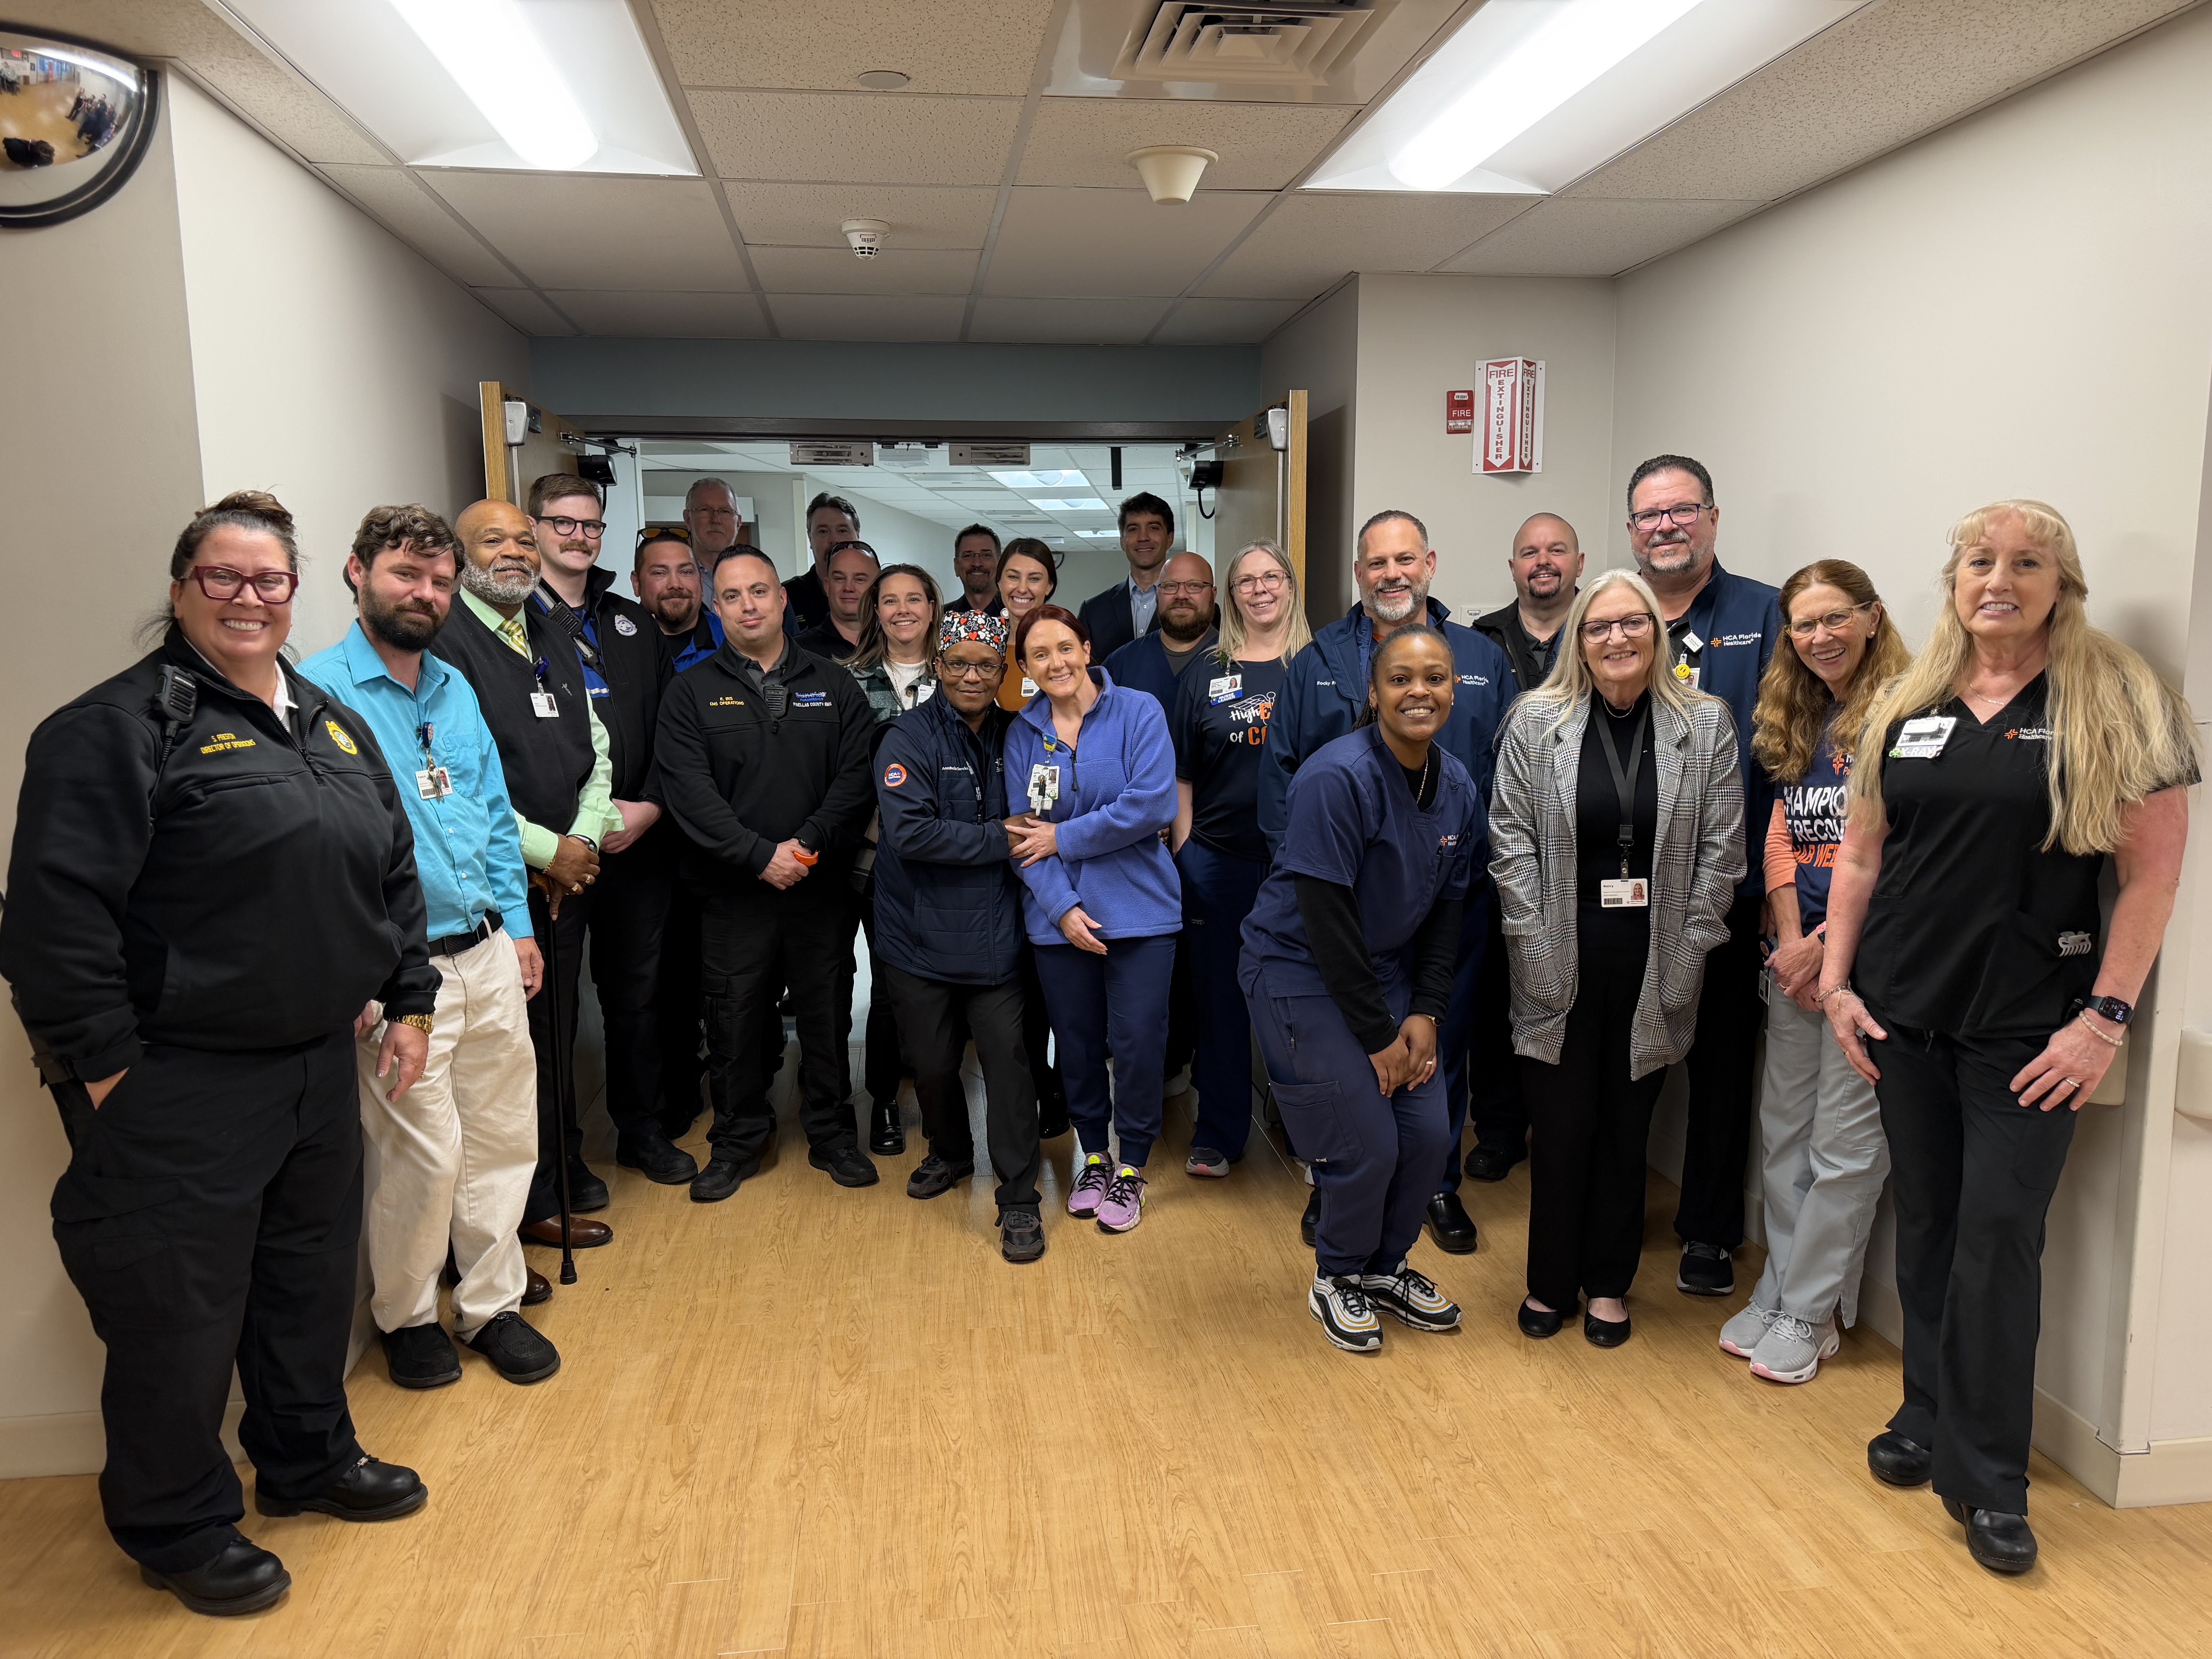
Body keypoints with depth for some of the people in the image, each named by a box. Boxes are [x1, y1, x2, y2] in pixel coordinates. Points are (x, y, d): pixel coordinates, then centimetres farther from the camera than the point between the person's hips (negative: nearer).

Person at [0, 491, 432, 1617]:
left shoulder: (335, 725, 11)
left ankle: (307, 1458, 42)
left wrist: (408, 1004, 12)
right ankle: (179, 1530, 29)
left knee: (315, 1279, 20)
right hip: (178, 1090, -7)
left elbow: (395, 877, 16)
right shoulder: (120, 725, -12)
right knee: (181, 1312, 7)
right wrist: (103, 1067, -17)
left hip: (317, 1069, 7)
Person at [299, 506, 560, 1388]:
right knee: (425, 1154, 1)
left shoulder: (457, 691, 12)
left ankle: (492, 1305, 30)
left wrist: (518, 925, 13)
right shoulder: (317, 692, -9)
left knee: (503, 1136, 13)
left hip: (488, 956, 7)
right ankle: (406, 1316, 26)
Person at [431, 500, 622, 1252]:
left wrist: (585, 837, -1)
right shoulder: (444, 642, -10)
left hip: (570, 873, 7)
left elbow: (595, 751, 16)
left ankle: (565, 1168, 33)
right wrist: (546, 851, -14)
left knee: (559, 1030, 18)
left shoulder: (557, 641, 16)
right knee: (516, 1040, 1)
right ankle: (534, 1202, 15)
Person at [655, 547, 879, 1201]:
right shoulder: (691, 692, 2)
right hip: (734, 891, -1)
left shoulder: (834, 686, 6)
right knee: (734, 1021, 7)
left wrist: (809, 844, -15)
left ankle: (832, 1134, 27)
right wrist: (760, 856, -17)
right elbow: (689, 791, -9)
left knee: (827, 1015, 10)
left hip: (822, 888, 1)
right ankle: (739, 1140, 25)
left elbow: (857, 776, -2)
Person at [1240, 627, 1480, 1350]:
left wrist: (1426, 1012, -3)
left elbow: (1446, 907, 7)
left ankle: (1385, 1265, 30)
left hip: (1389, 971, 7)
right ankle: (1337, 1279, 22)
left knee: (1428, 1132, 3)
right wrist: (1376, 1034, -16)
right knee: (1367, 1146, -7)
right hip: (1302, 974, -7)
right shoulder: (1338, 777, -23)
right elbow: (1326, 916, -22)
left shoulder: (1457, 787, -1)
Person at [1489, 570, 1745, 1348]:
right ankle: (1550, 1283, 24)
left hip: (1654, 966, 1)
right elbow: (1512, 841, -2)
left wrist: (1686, 949, -3)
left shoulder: (1707, 723, 1)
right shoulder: (1536, 721, -1)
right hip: (1561, 963, -1)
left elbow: (1721, 850, 1)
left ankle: (1608, 1282, 28)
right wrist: (1535, 942, -6)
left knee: (1626, 1127, 11)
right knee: (1560, 1128, 6)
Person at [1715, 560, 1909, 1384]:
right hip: (1798, 951, 7)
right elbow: (1781, 836, 11)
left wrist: (1827, 943, -13)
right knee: (1783, 1130, 13)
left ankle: (1806, 1314, 14)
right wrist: (1791, 939, -1)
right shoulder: (1798, 720, 14)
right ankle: (1777, 1292, 26)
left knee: (1846, 1142, 2)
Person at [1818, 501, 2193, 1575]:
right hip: (1903, 1013, 4)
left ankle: (1985, 1477, 12)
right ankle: (1930, 1417, 30)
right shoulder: (1909, 709, 8)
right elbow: (1859, 856, 11)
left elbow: (2153, 873, -7)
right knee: (1925, 1224, 12)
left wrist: (2104, 1018, -12)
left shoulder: (2116, 702, -4)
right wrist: (1837, 983, 4)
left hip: (2027, 1027, -3)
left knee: (1999, 1234, -3)